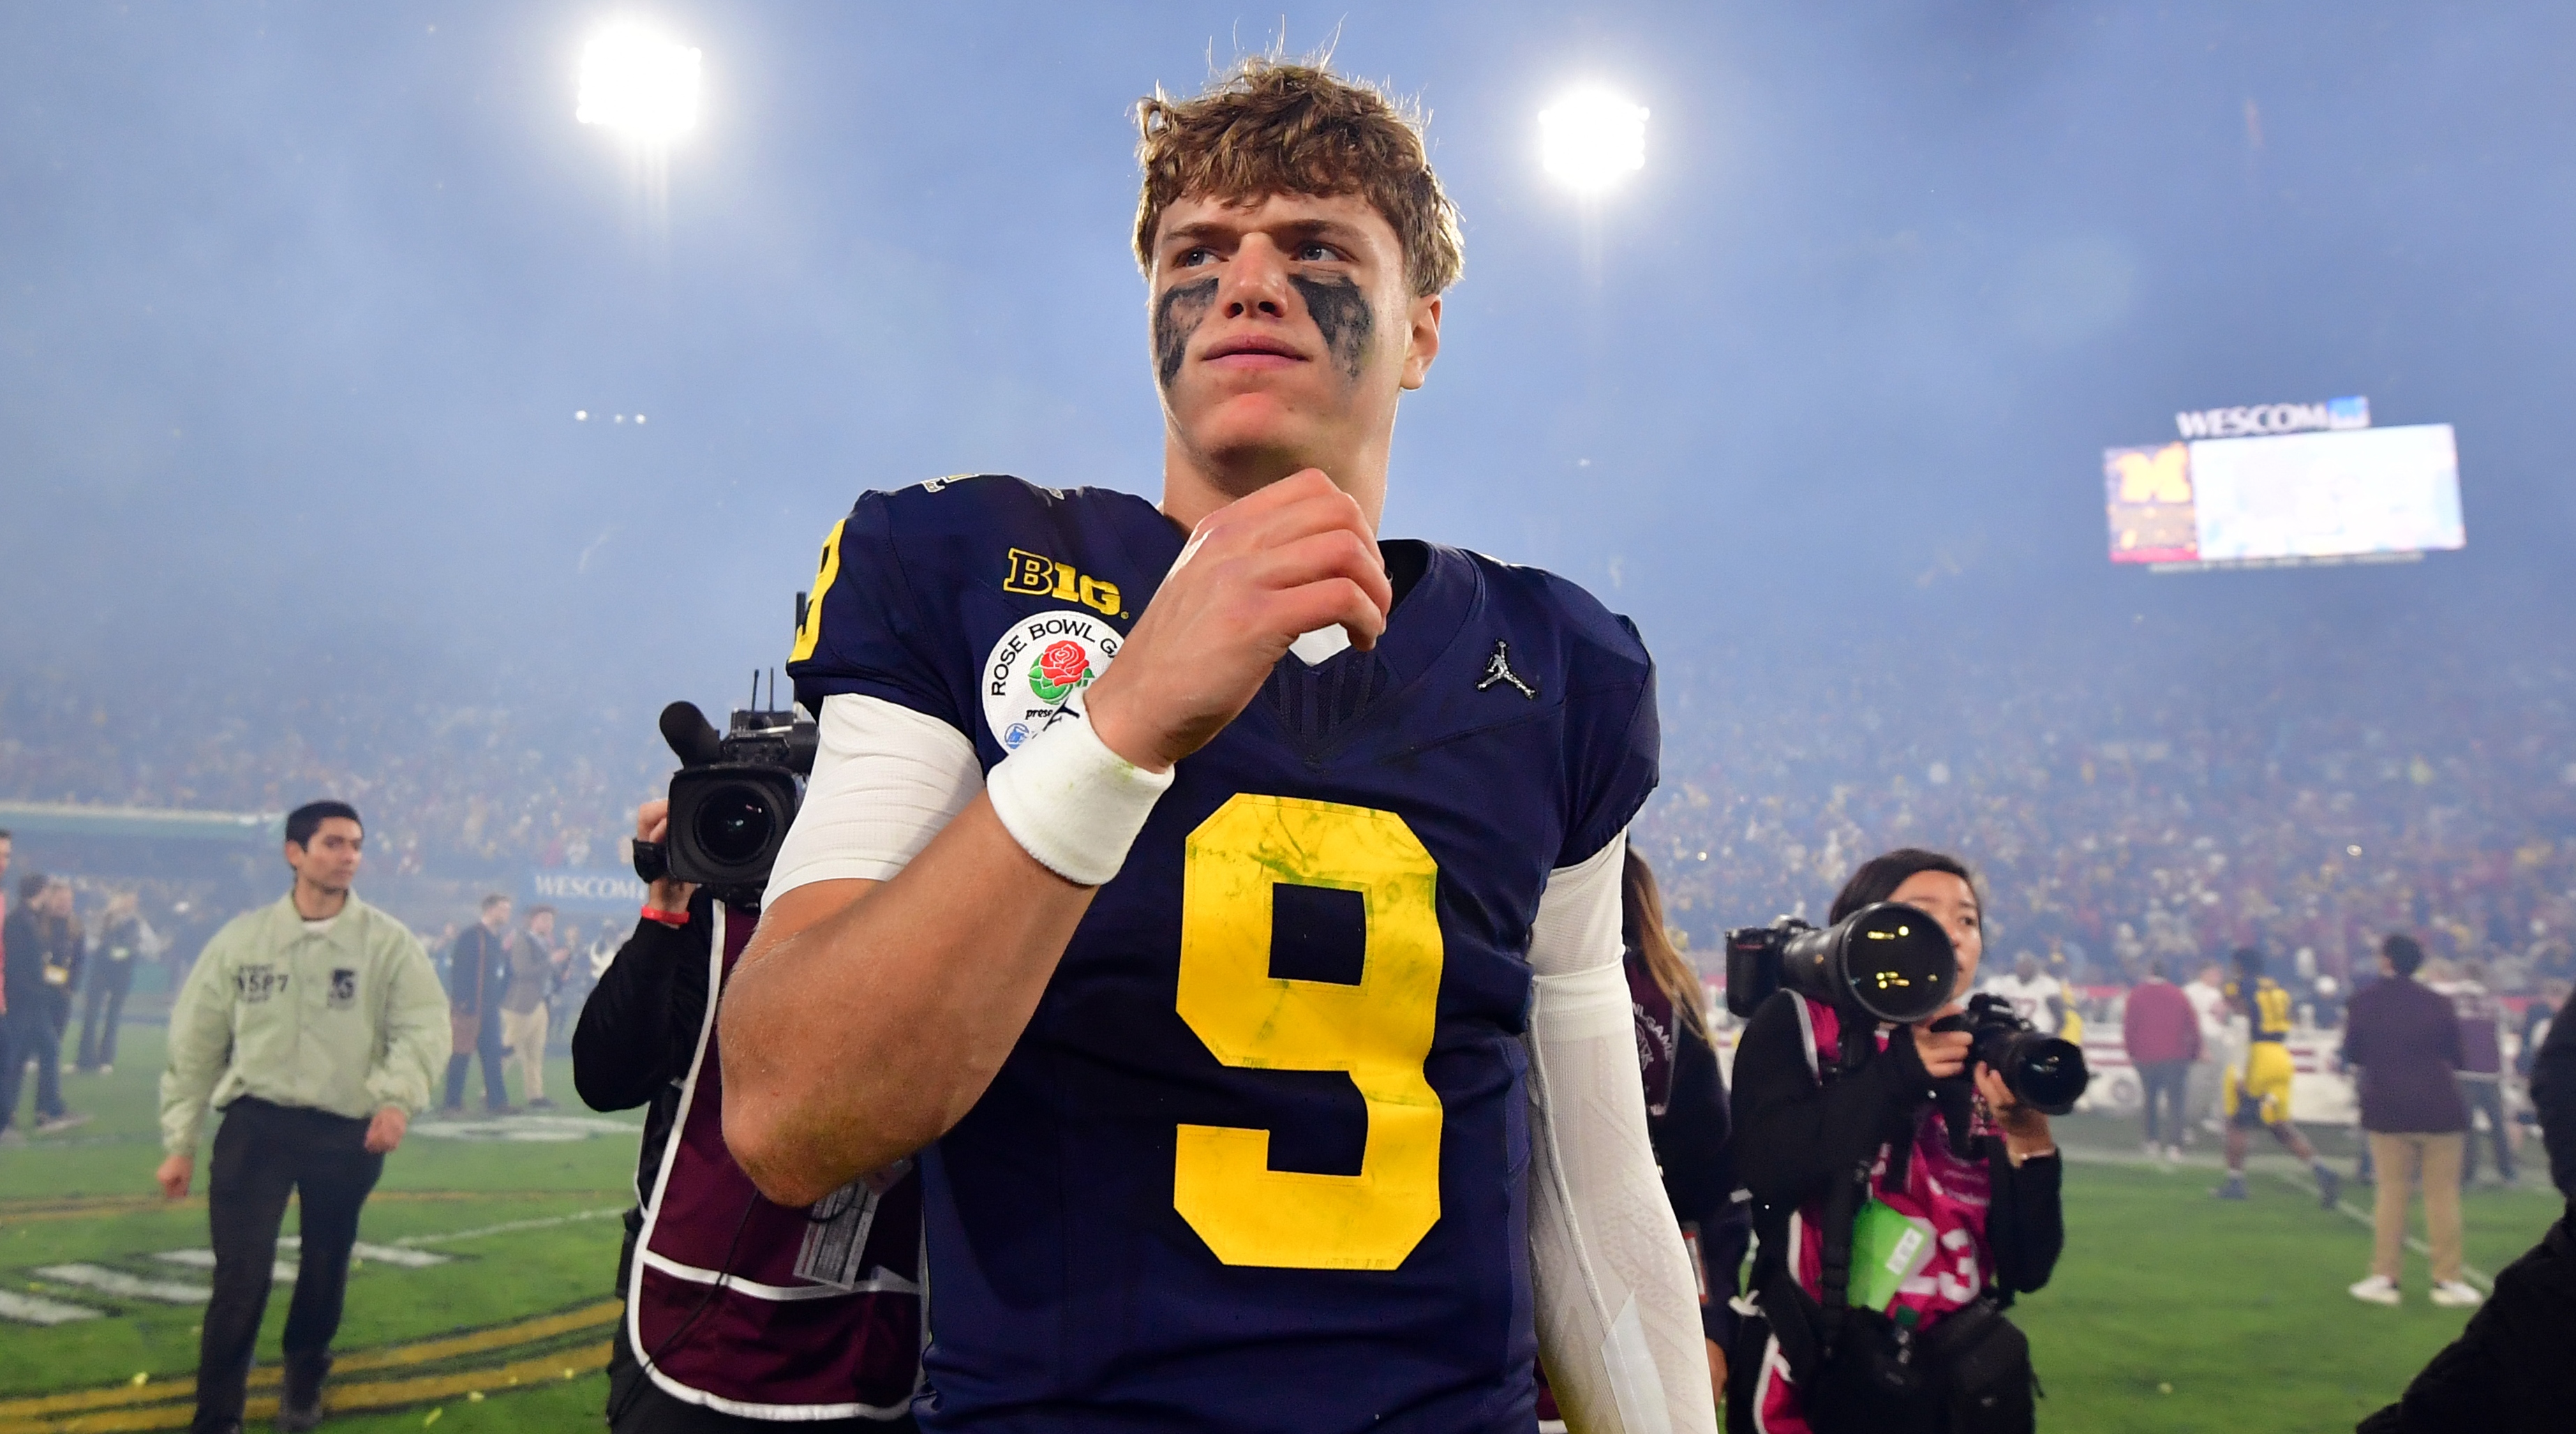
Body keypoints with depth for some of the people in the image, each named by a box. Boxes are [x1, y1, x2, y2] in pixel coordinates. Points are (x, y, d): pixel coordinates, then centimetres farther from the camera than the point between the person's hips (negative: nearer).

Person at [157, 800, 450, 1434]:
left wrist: (397, 1097, -28)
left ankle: (303, 1379, 41)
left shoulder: (388, 942, -3)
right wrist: (180, 1142, 5)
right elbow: (195, 1043, 6)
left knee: (324, 1270, 15)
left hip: (348, 1132, 0)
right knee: (241, 1273, -7)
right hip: (255, 1124, 0)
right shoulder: (241, 939, 2)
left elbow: (424, 1028, -9)